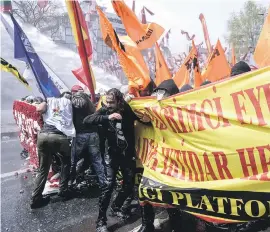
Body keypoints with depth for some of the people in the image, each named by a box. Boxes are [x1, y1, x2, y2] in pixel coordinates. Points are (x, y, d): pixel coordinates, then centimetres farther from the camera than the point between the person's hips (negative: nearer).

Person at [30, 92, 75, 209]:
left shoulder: (50, 100, 25)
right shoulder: (70, 103, 23)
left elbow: (39, 109, 9)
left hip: (44, 135, 2)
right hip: (61, 137, -2)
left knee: (43, 169, 17)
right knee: (66, 163, 25)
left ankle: (35, 198, 17)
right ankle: (63, 191, 27)